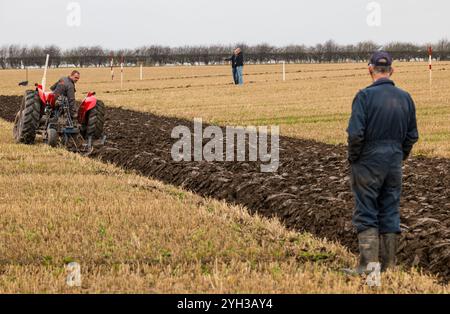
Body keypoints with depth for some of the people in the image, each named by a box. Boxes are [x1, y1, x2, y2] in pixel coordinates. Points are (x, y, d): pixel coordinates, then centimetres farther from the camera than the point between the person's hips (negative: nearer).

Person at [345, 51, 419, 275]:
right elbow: (412, 136, 8)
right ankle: (388, 264, 14)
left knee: (366, 215, 1)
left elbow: (355, 133, -19)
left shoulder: (365, 96, -14)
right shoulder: (405, 98, 4)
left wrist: (353, 158, -4)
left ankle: (369, 263, -7)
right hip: (394, 163, 5)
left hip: (368, 162, -5)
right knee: (390, 214, 11)